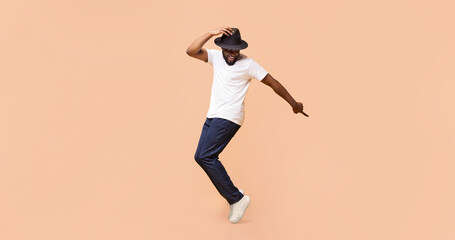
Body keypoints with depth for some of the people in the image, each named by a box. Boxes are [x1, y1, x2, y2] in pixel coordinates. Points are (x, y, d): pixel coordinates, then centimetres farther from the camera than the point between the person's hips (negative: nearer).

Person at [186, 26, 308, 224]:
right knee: (201, 157, 6)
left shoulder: (248, 64, -6)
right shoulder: (215, 56, 8)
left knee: (206, 156, -18)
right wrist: (211, 33, -14)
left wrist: (293, 103, 4)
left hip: (229, 118, -7)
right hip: (213, 116, 7)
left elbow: (272, 83, -1)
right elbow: (191, 51, -5)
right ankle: (234, 196, 15)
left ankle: (237, 198, -10)